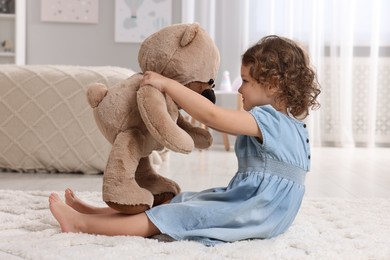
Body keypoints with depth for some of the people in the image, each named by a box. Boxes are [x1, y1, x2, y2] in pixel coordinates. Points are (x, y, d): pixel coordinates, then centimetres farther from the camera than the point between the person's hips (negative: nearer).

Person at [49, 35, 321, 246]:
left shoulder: (270, 119, -17)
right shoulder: (282, 122, 15)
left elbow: (212, 115, -27)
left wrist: (167, 84, -20)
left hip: (256, 214, -10)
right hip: (249, 202, 10)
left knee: (174, 216, -11)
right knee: (180, 203, 8)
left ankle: (83, 223, -8)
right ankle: (94, 213, 11)